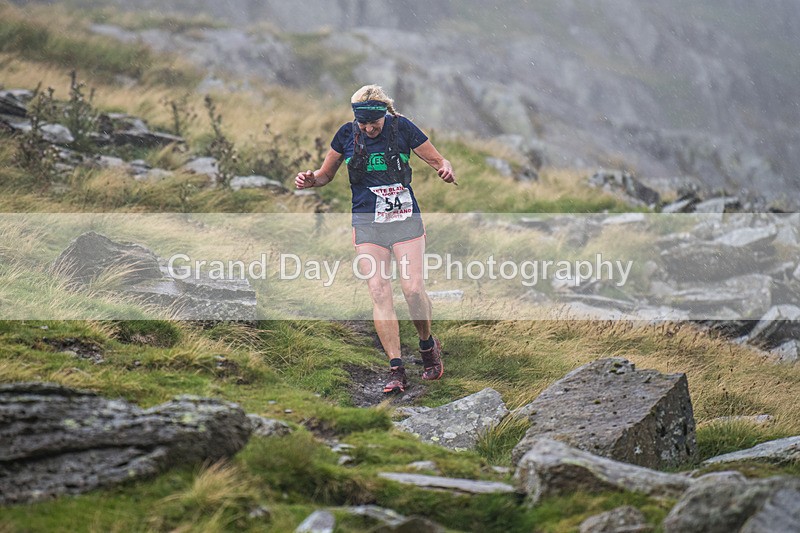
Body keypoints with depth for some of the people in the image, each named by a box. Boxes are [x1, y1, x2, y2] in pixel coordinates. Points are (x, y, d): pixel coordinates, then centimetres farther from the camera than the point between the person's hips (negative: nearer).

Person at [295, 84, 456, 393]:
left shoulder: (402, 128, -4)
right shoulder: (347, 134, 1)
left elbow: (439, 161, 3)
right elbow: (326, 175, 13)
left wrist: (446, 170, -20)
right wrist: (310, 179, -9)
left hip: (406, 220, -1)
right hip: (367, 225, 1)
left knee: (413, 289, -12)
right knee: (379, 293, -11)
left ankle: (428, 346, 17)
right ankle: (396, 370, -9)